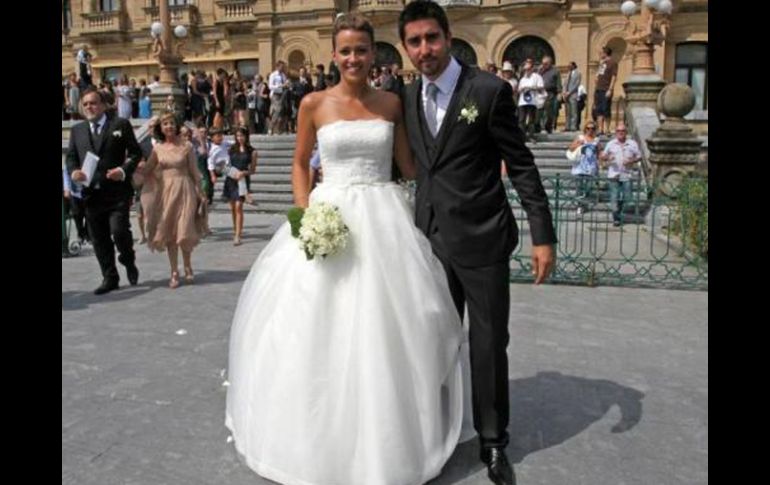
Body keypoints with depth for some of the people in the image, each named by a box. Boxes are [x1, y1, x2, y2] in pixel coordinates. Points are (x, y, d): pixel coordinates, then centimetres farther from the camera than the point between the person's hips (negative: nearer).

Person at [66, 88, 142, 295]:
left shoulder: (121, 124, 3)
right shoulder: (77, 130, 15)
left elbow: (136, 152, 1)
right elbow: (71, 156, 15)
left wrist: (124, 170, -15)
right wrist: (73, 171, -7)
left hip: (117, 192, -4)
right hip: (91, 192, 4)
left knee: (119, 231, -15)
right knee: (99, 239, 8)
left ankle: (129, 262, 16)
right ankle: (109, 278, 20)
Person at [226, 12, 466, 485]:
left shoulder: (392, 102, 6)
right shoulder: (315, 103, 2)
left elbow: (409, 163, 10)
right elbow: (300, 164, 7)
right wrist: (305, 213, -6)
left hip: (385, 219, 1)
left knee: (388, 331, 6)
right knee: (323, 333, 4)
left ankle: (387, 438, 27)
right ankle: (326, 439, 26)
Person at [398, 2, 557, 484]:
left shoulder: (489, 89, -10)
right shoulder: (408, 97, 6)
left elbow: (522, 165, -9)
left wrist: (543, 235, -11)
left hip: (481, 239, -4)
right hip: (431, 238, 5)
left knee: (489, 344, 5)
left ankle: (494, 441, 24)